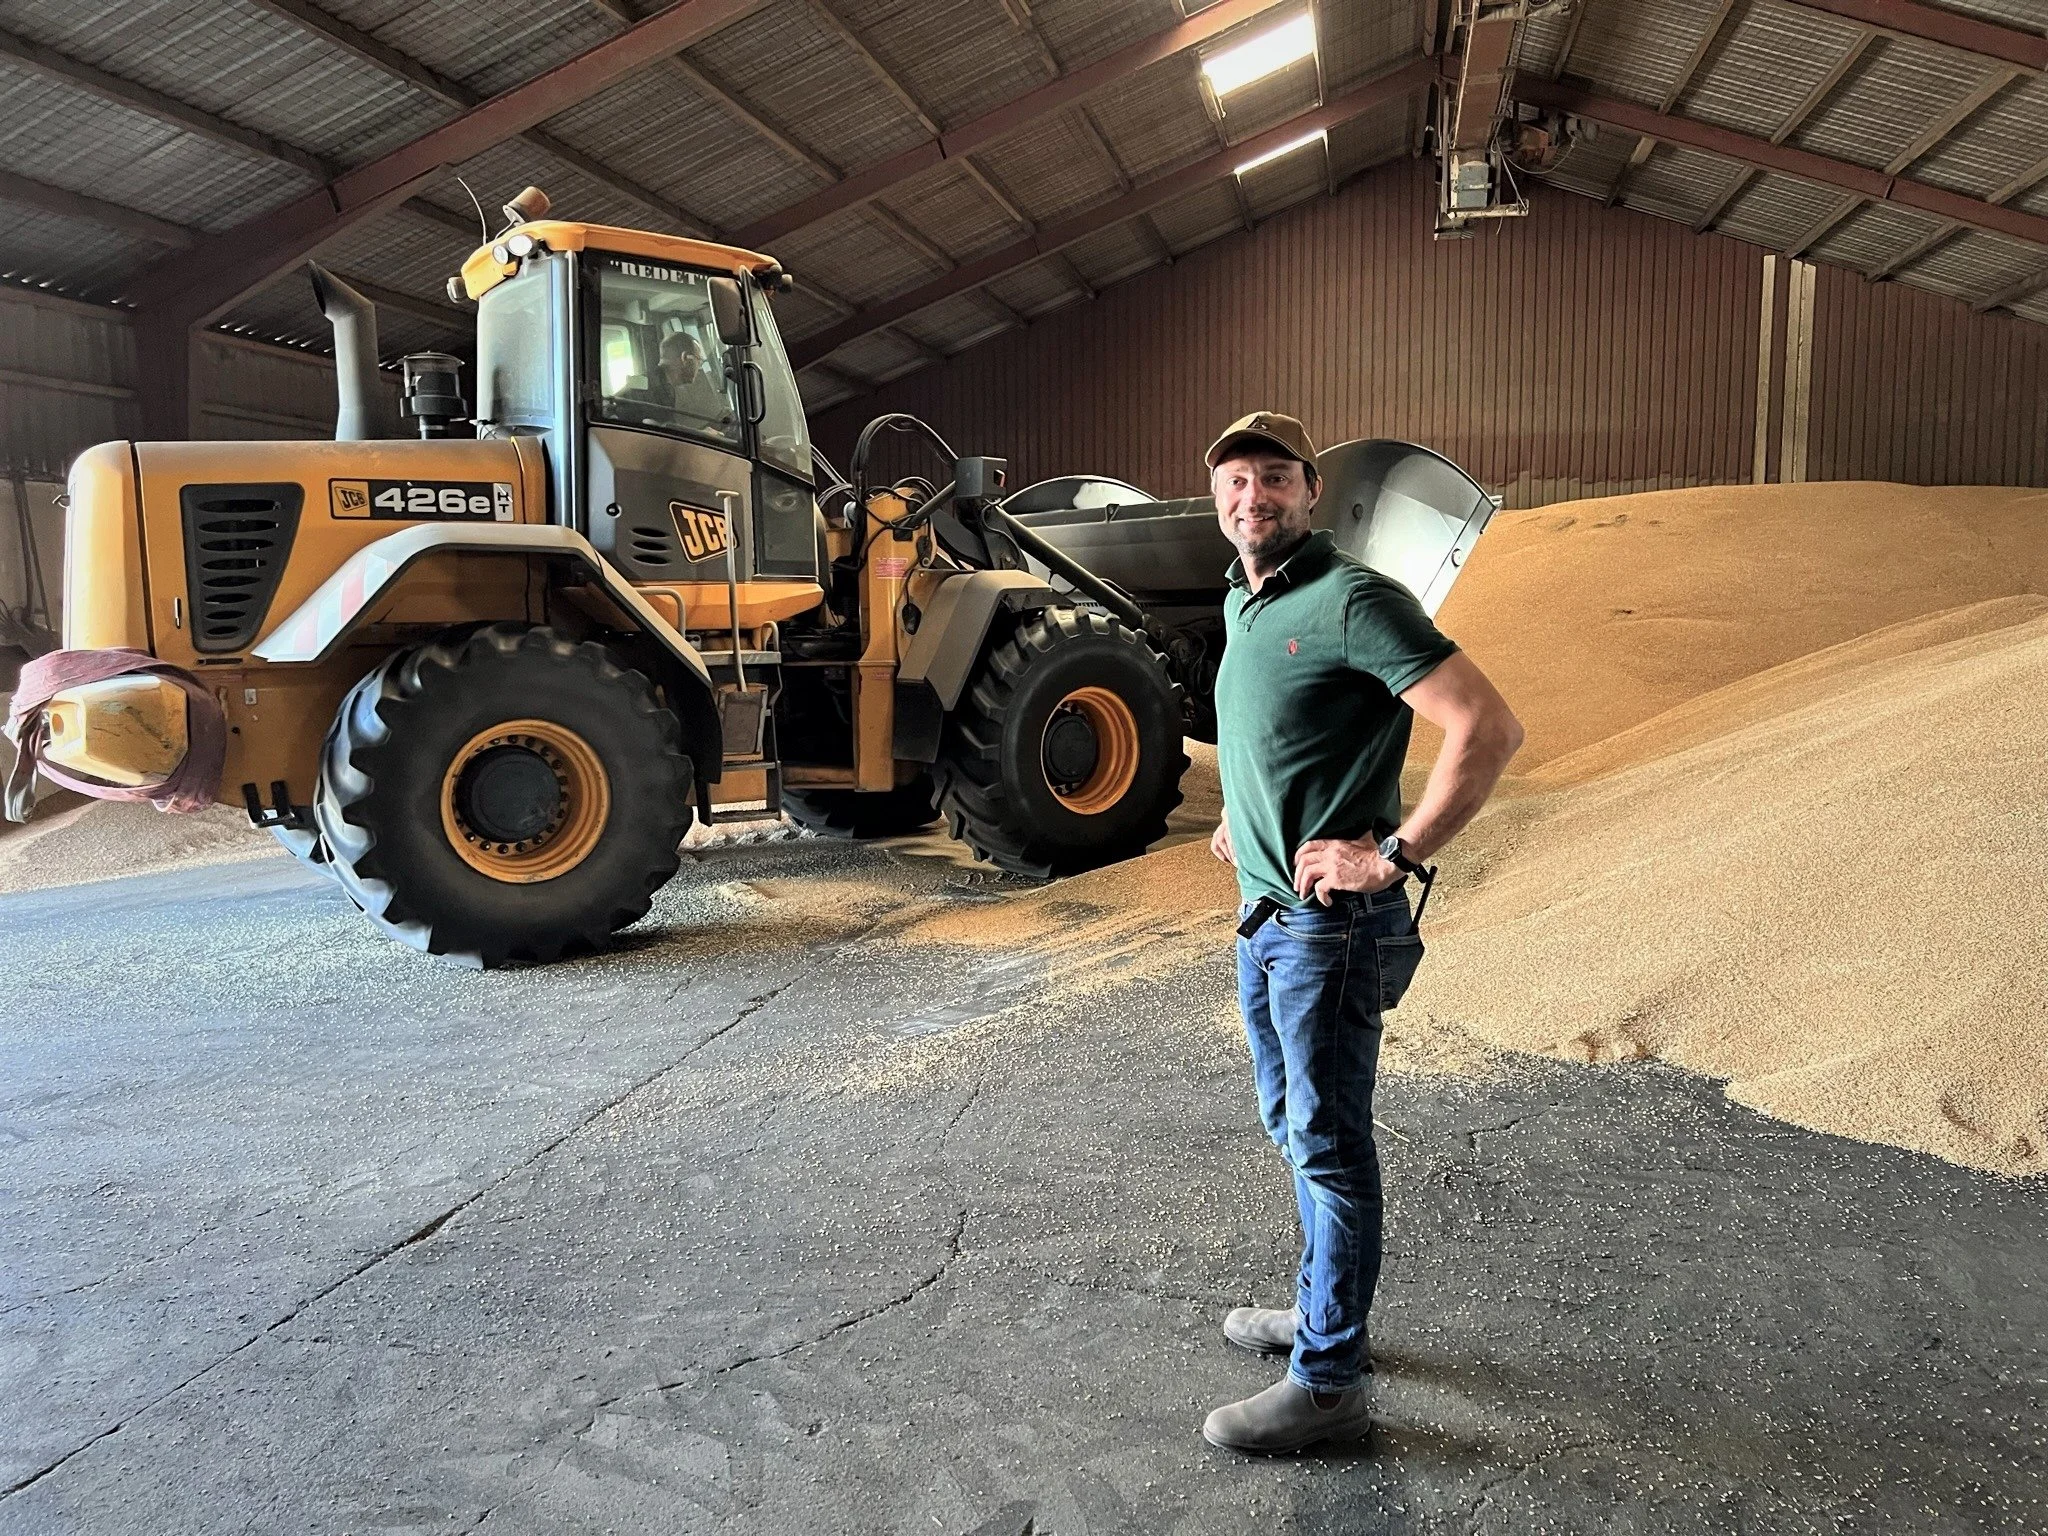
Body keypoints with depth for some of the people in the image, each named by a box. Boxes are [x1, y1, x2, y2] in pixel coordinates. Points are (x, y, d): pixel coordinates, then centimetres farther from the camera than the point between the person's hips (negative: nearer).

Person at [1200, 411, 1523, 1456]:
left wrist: (1394, 856, -22)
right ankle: (1321, 1307, 39)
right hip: (1262, 910, 9)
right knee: (1292, 1127, 20)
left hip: (1328, 922, -9)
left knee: (1327, 1145, 1)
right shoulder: (1240, 601, 11)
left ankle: (1326, 1382, 15)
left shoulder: (1352, 599, -17)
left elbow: (1489, 728, -23)